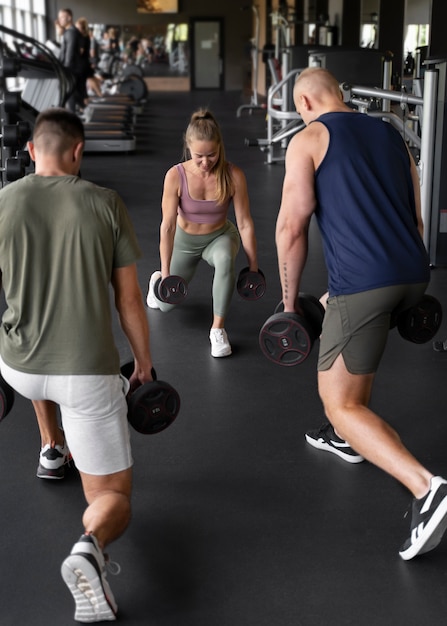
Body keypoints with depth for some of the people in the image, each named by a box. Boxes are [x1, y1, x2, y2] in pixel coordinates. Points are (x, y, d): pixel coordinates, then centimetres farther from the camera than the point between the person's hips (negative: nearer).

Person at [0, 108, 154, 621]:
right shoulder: (106, 204, -4)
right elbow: (129, 297, 0)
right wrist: (144, 362, 12)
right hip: (90, 372, -2)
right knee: (113, 499, 8)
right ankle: (89, 546, -25)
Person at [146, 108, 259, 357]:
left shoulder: (233, 175, -27)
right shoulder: (176, 176, -27)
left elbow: (245, 223, -19)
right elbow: (168, 226, -23)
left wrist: (254, 266, -15)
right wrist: (166, 273, -21)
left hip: (220, 236, -1)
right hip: (185, 240, 1)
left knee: (225, 260, -38)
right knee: (165, 304, 8)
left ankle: (218, 328, -23)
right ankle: (157, 279, 46)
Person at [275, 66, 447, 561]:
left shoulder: (308, 140, 2)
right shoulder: (391, 136, 21)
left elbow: (291, 227, -5)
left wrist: (289, 301, 5)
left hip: (363, 283, -7)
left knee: (340, 404, 2)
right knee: (339, 317, 36)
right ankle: (344, 437, 47)